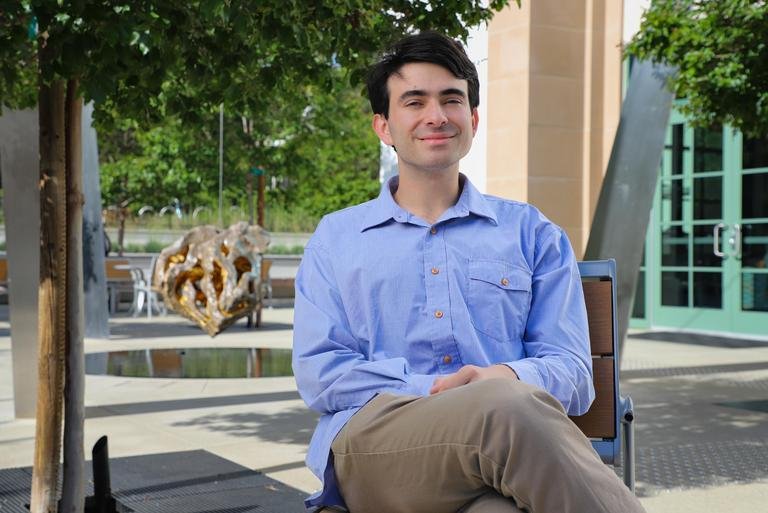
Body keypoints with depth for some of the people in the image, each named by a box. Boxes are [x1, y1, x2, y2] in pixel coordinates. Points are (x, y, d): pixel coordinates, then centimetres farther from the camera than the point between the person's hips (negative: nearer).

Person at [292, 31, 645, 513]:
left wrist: (508, 378, -13)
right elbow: (318, 371, 8)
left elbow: (572, 370, 12)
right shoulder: (336, 238, 20)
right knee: (510, 408, -36)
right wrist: (434, 391, -10)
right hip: (374, 448, 0)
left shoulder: (533, 233, 20)